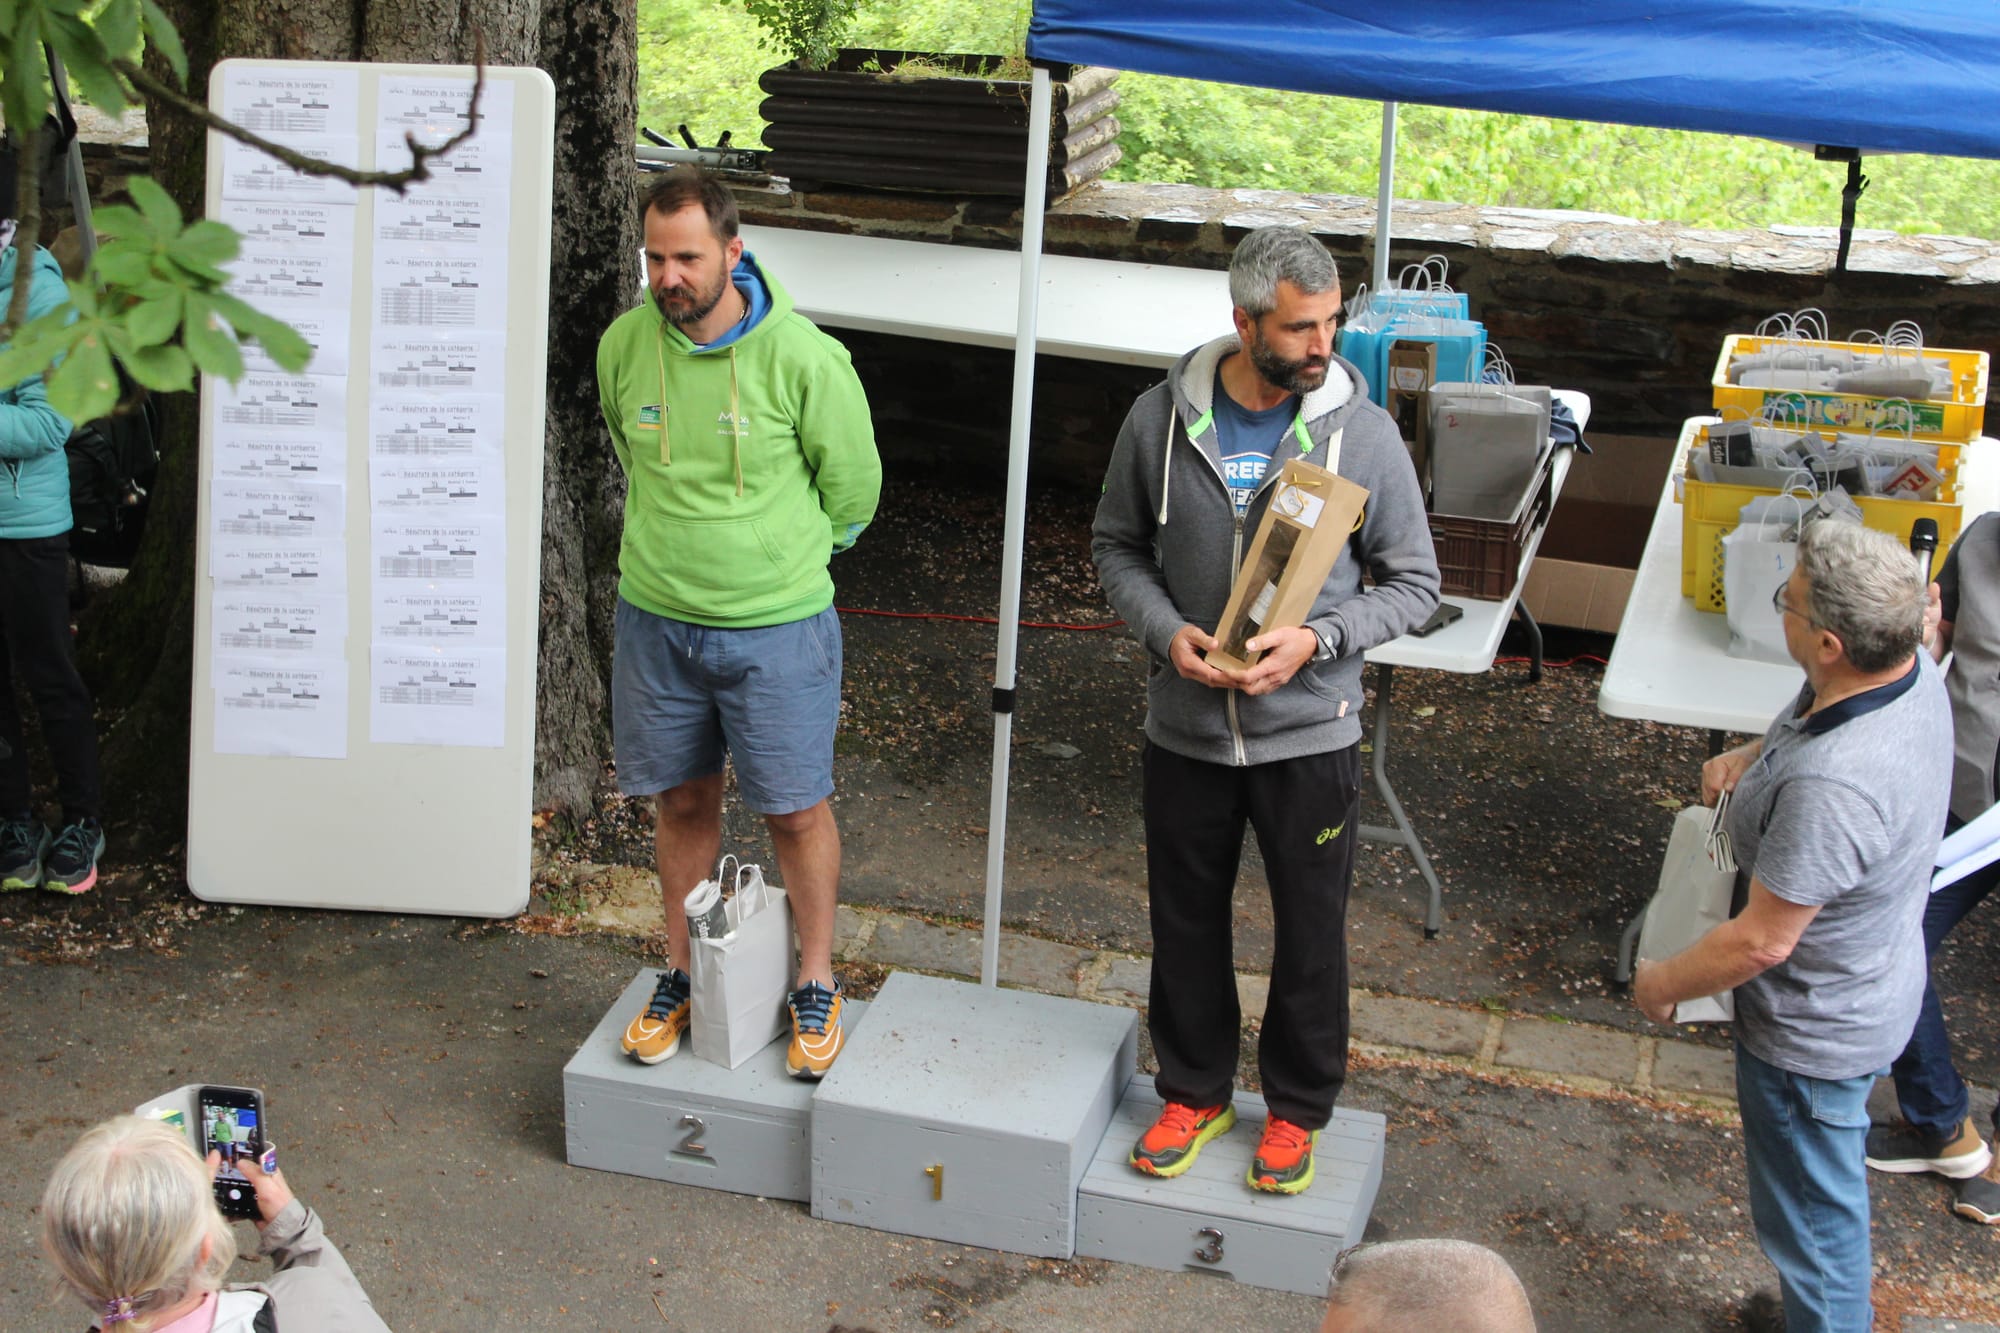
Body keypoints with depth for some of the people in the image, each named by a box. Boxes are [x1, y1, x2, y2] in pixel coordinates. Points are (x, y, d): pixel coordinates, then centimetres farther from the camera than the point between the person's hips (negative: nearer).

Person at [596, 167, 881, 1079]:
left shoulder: (802, 357, -16)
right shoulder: (624, 345, -5)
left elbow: (852, 482, -1)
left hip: (775, 625, -3)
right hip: (656, 618, 3)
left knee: (795, 808, 6)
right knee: (682, 798, 15)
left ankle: (816, 987, 25)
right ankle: (682, 976, 32)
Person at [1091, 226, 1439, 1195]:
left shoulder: (1362, 433, -10)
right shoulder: (1161, 419, -6)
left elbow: (1413, 583, -3)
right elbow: (1117, 546, 6)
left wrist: (1316, 641, -19)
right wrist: (1166, 631, -13)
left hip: (1309, 733, -1)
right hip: (1185, 728, 2)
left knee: (1311, 934, 11)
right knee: (1186, 924, 16)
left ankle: (1297, 1111, 32)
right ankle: (1195, 1093, 38)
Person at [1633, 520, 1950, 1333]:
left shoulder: (1829, 787, -41)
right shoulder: (1913, 673, -12)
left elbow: (1761, 941, -30)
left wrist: (1663, 984, -12)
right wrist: (1754, 756, -5)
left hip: (1816, 1032, -10)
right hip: (1870, 984, 10)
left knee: (1811, 1219, 14)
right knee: (1826, 1201, 32)